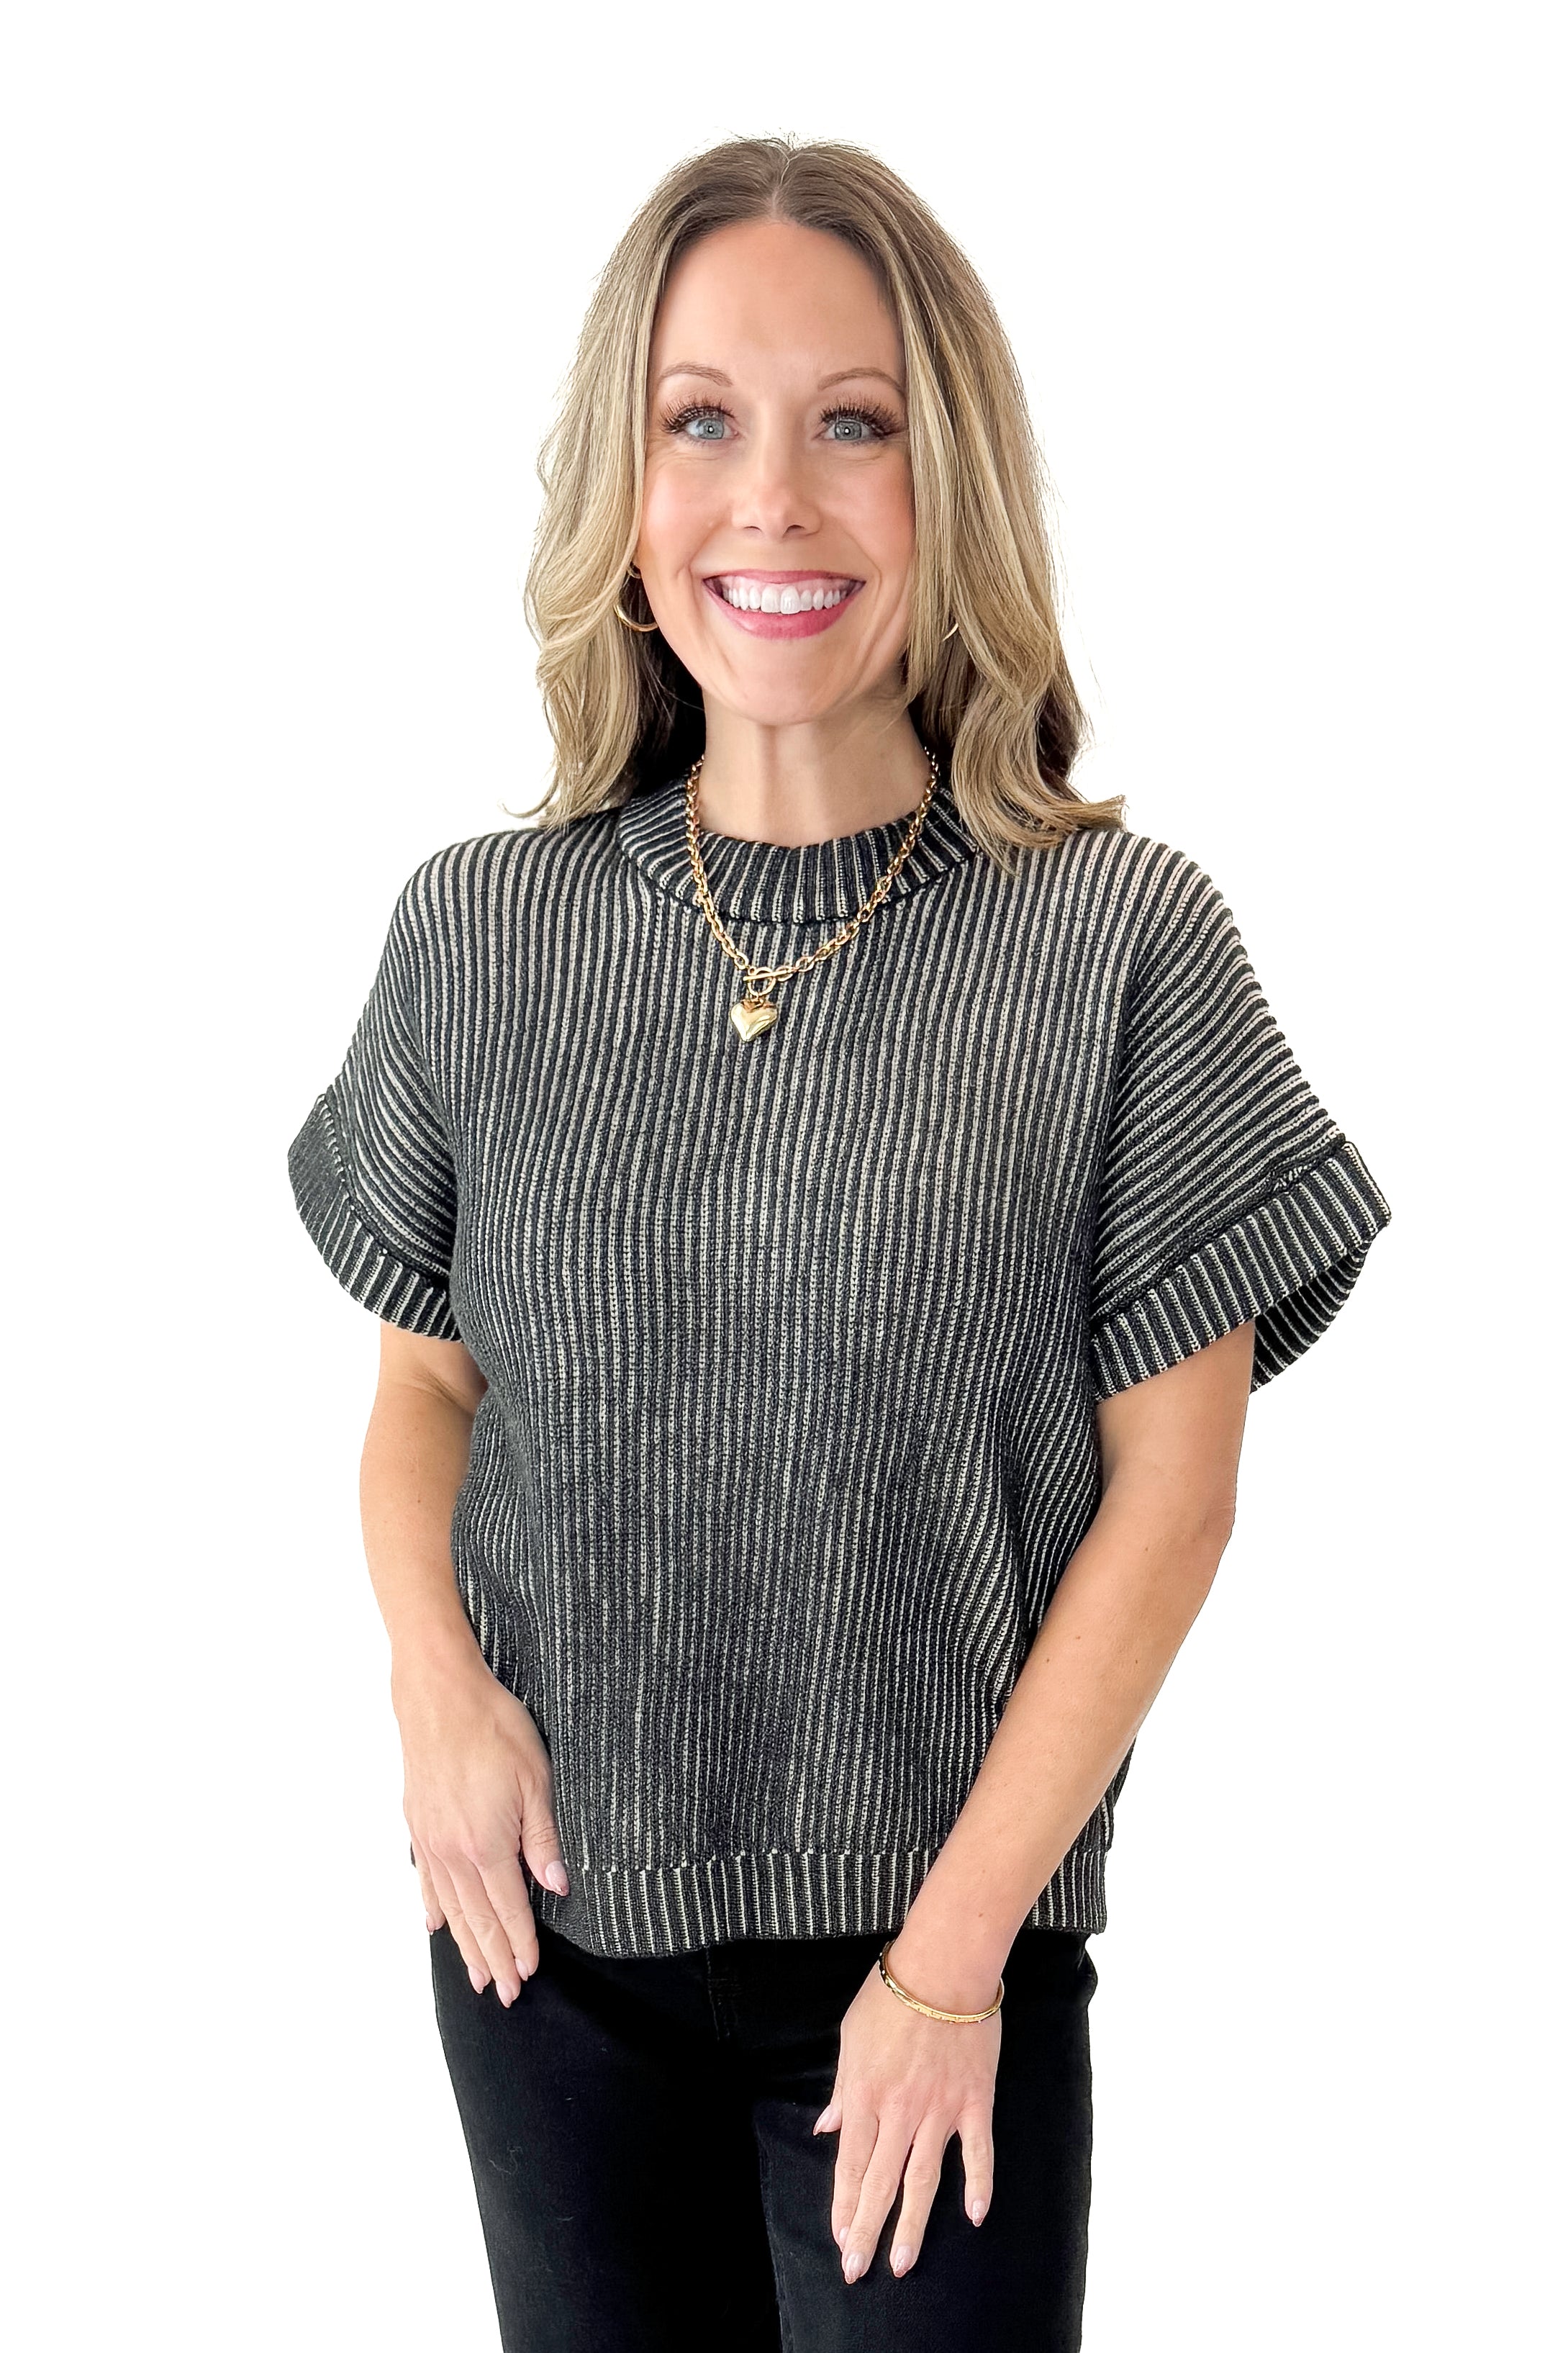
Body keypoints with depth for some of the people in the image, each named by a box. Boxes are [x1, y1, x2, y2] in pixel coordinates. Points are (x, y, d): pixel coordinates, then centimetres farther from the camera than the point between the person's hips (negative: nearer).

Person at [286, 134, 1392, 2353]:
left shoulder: (1121, 941, -10)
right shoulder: (481, 930, -2)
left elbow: (1169, 1495, -8)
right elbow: (425, 1376, 8)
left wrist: (953, 1949, -9)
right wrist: (438, 1676, -10)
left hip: (942, 1951, -2)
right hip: (550, 1939, 3)